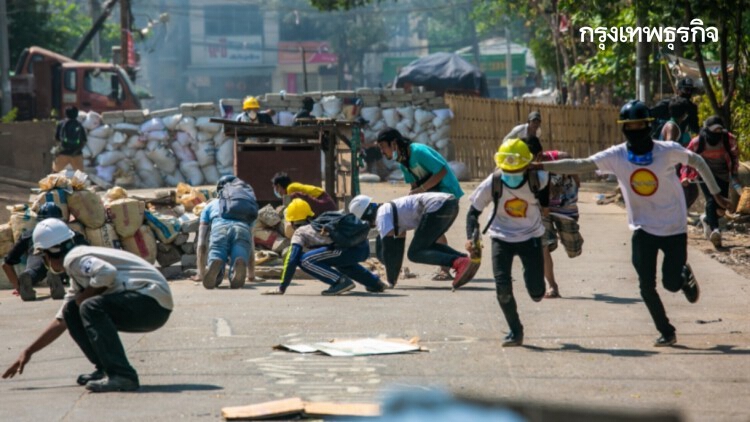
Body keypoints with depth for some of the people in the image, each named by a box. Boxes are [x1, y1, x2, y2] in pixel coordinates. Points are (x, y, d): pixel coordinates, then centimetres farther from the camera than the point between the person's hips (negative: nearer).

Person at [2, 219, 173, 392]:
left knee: (90, 307, -27)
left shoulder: (74, 259, -8)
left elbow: (107, 273, -28)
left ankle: (122, 376, -29)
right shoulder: (77, 276, 22)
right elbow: (61, 321, 31)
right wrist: (28, 352, 34)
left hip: (153, 301, -10)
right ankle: (106, 369, 9)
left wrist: (82, 298, -11)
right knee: (72, 310, 11)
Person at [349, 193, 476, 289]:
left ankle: (459, 263, -25)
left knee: (415, 254, -4)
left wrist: (391, 281, 5)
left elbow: (387, 248, -3)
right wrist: (394, 278, 41)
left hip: (438, 207, -9)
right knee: (427, 245, 24)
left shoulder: (382, 214, 3)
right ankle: (465, 259, 3)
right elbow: (398, 247, 39)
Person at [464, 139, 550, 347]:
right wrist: (471, 237, -23)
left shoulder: (536, 179, -20)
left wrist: (545, 203, 9)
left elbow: (547, 177, 6)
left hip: (530, 237, 0)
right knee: (502, 287, -13)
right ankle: (515, 331, 4)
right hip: (502, 238, 0)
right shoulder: (492, 183, -20)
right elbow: (474, 210, -10)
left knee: (537, 293, -3)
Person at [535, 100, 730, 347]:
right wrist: (539, 166, -22)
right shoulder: (616, 156, -11)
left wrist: (716, 193, 7)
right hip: (643, 229, 2)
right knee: (647, 286, -3)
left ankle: (685, 275, 37)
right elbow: (580, 165, -14)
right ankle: (666, 332, 17)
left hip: (674, 228, -2)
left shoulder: (668, 150, -15)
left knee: (672, 283, 0)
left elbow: (697, 162, 1)